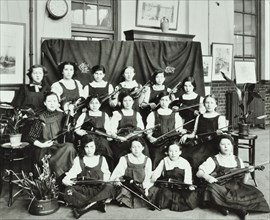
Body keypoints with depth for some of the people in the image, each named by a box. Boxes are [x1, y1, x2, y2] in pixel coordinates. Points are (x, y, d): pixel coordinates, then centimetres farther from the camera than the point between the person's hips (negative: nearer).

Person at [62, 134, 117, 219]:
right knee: (68, 191, -31)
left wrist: (105, 182, -9)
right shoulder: (78, 160, 12)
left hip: (99, 190, 0)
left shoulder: (101, 159, 13)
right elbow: (72, 173, 2)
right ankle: (98, 204, -29)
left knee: (109, 187, -34)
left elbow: (106, 174, 12)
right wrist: (66, 179, -20)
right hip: (83, 190, 0)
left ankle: (82, 208, -33)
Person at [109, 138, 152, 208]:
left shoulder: (147, 160, 11)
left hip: (141, 187, 2)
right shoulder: (124, 159, 8)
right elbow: (117, 172, -3)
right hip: (127, 186, -1)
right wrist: (116, 179, -24)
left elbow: (148, 176, 6)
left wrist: (146, 187, -10)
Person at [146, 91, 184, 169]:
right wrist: (150, 137, -12)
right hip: (157, 144, 0)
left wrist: (182, 133, -9)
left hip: (172, 145, 1)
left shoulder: (175, 115, 13)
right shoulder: (153, 115, 10)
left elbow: (179, 131, 12)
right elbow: (148, 132, 7)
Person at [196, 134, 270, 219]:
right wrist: (206, 176, -25)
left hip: (235, 188, 3)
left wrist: (247, 172, -4)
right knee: (212, 188, -36)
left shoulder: (238, 160, 14)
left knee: (254, 193, -22)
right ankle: (239, 208, -22)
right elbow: (199, 173, -4)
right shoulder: (213, 160, 3)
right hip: (220, 189, -3)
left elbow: (243, 182, 15)